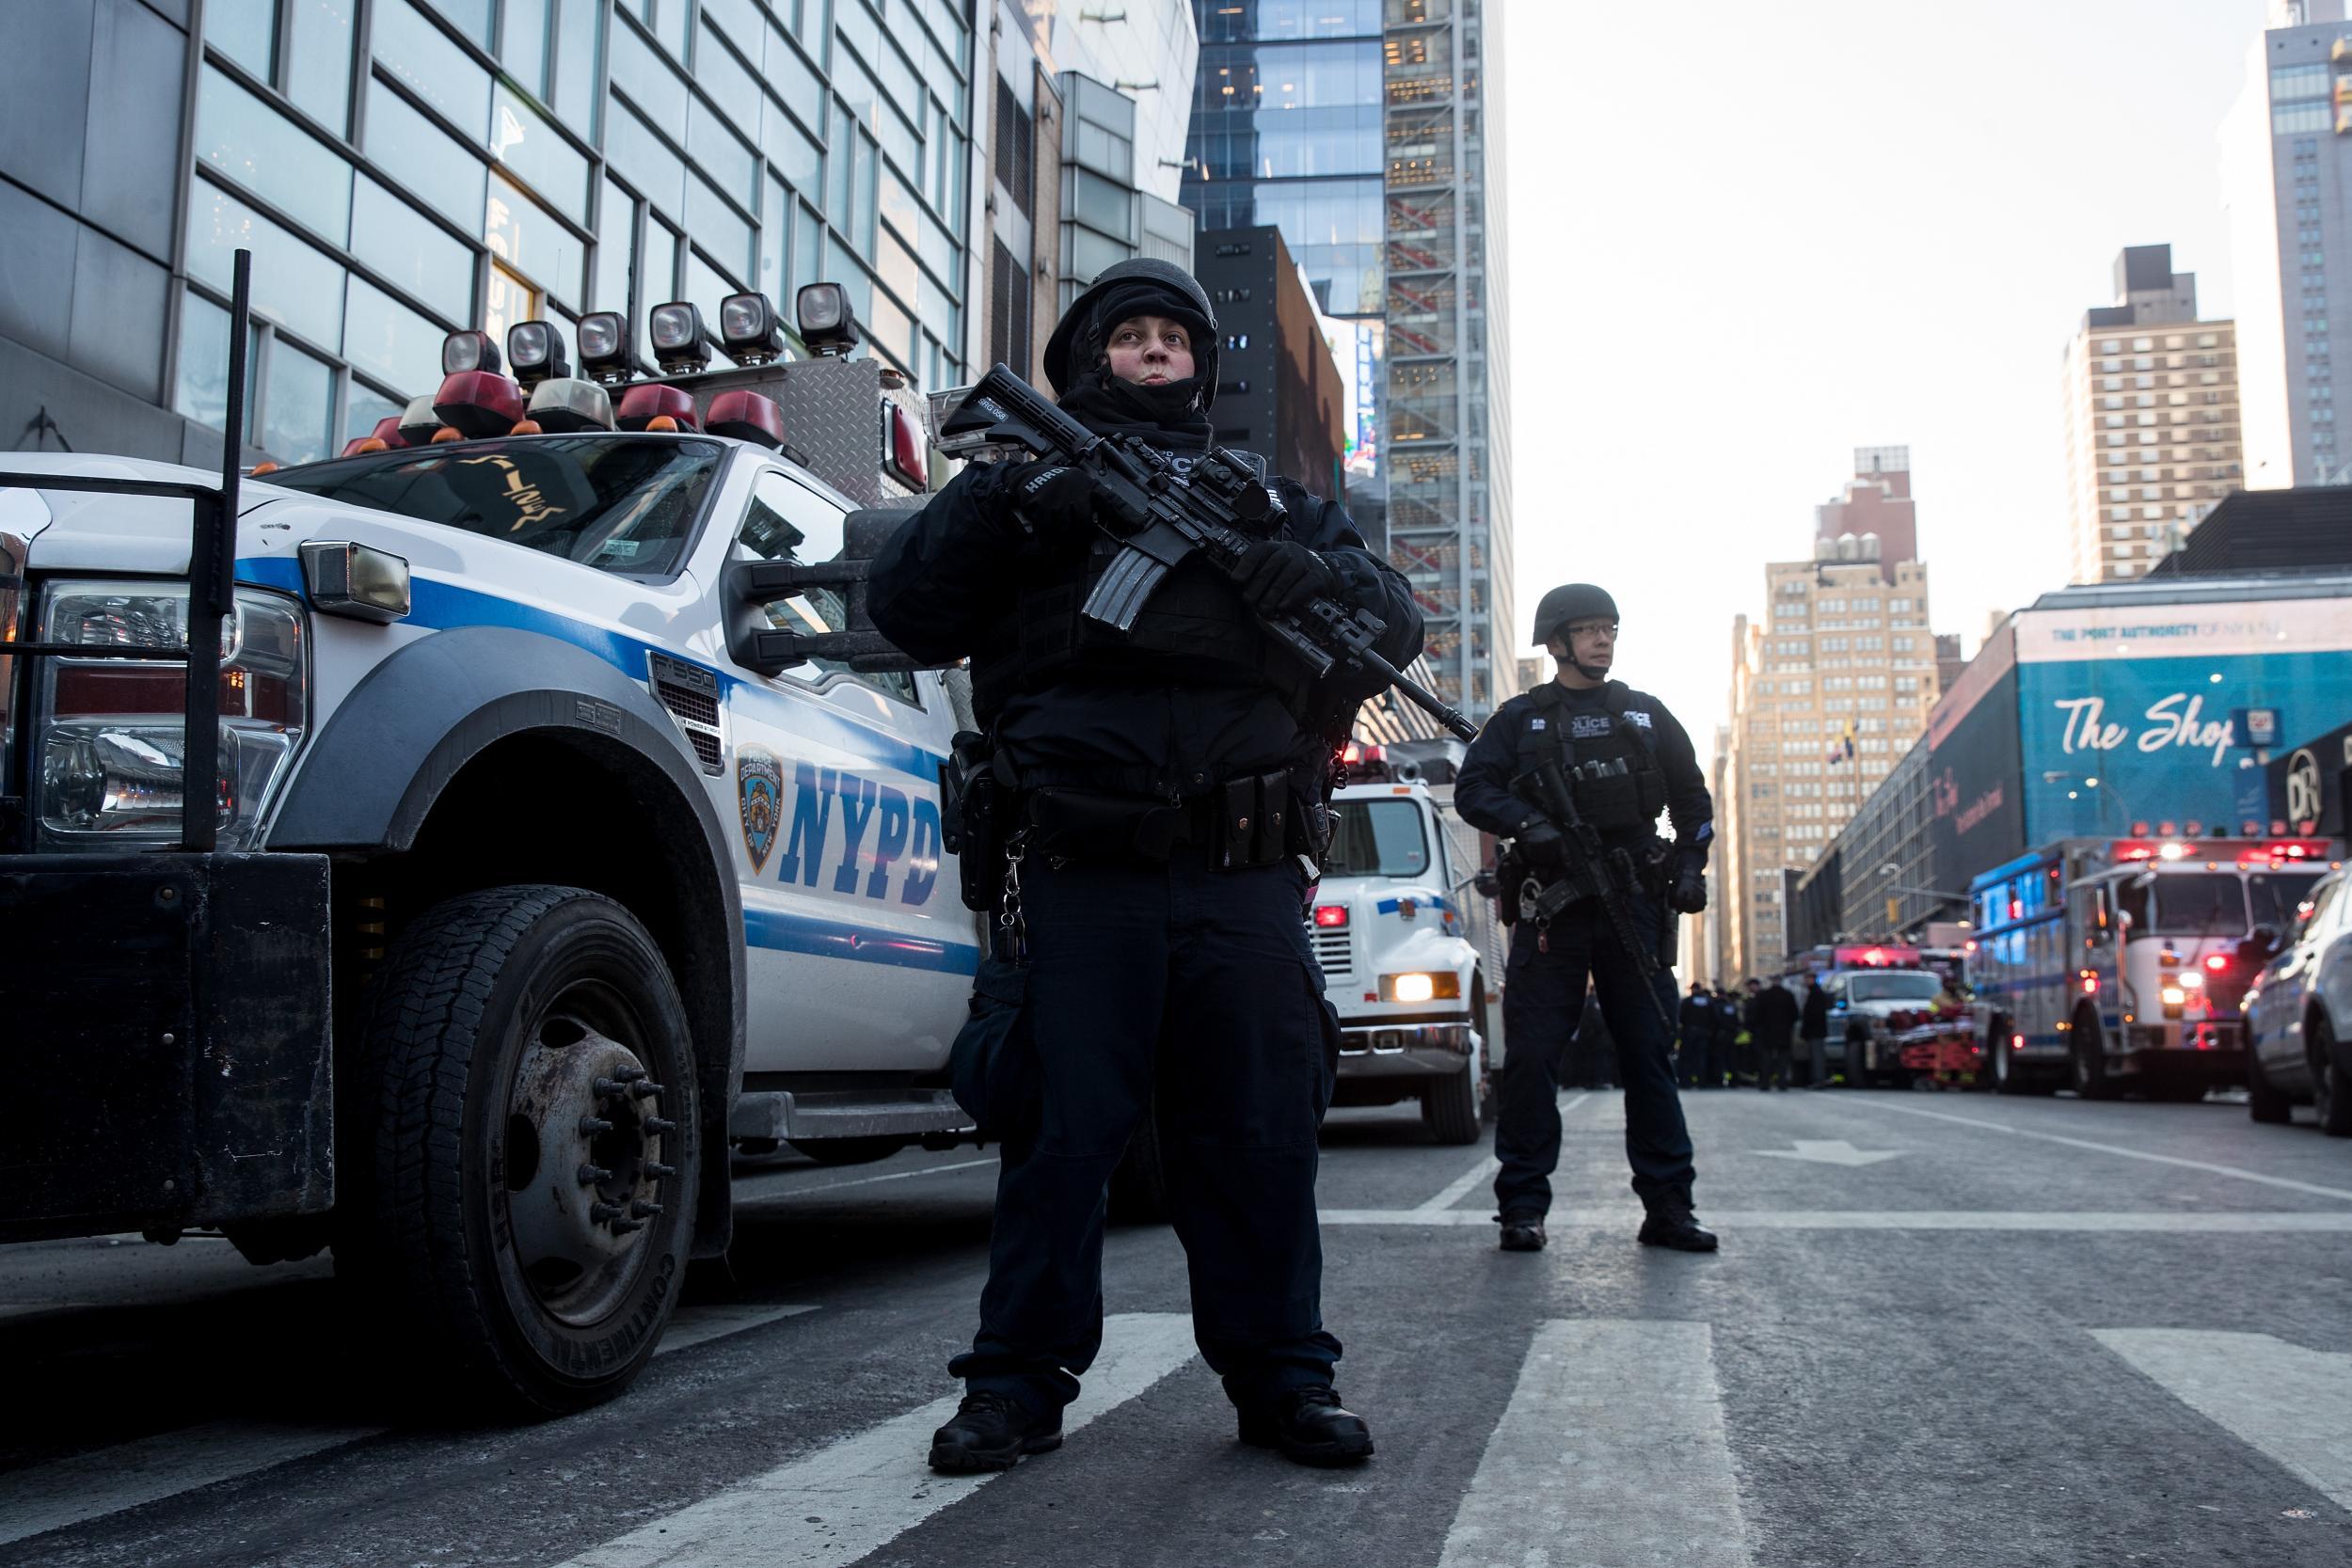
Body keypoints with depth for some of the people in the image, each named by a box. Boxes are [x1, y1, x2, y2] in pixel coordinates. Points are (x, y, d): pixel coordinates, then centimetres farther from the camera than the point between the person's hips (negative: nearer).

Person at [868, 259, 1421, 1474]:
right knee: (1060, 1131, 0)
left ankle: (1281, 1375, 15)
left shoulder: (1265, 500, 23)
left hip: (1245, 884, 2)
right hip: (1081, 881, -2)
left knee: (1259, 1133, 5)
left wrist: (1323, 575, -6)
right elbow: (903, 610, 6)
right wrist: (994, 507, -10)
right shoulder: (1027, 488, 16)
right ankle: (1020, 1382, 11)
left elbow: (1398, 622, 16)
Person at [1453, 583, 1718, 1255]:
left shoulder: (1647, 715, 17)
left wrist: (1690, 861, 6)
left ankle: (1667, 1206, 6)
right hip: (1552, 905, -2)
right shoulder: (1520, 718, 10)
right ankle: (1523, 1207, 2)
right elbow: (1472, 788, 1)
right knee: (1532, 1055, -4)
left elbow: (1692, 796, 21)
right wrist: (1528, 824, -16)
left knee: (1651, 1053, 2)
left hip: (1635, 903, 2)